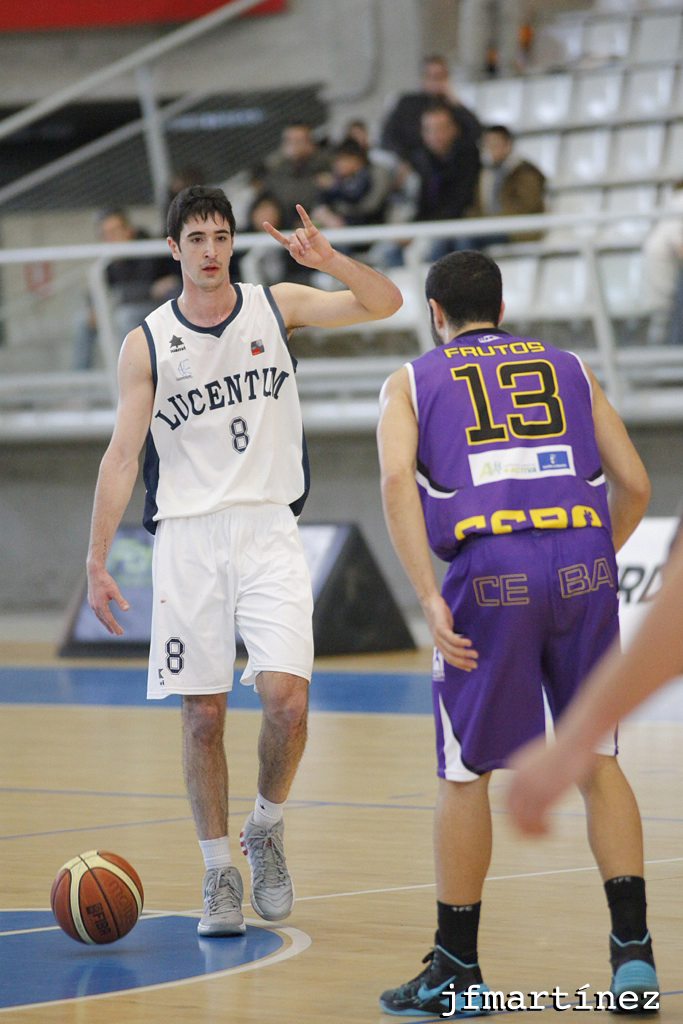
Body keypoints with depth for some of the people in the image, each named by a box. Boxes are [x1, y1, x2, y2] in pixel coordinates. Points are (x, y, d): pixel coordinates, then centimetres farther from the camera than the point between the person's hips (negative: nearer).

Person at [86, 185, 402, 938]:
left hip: (268, 531, 0)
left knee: (286, 697, -15)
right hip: (188, 536, 0)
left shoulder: (275, 308, 3)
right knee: (202, 716, 1)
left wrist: (325, 259, -22)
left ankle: (267, 827, 11)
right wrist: (96, 561, -5)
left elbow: (383, 304, -4)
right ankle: (219, 874, 13)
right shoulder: (147, 343, 1)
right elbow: (122, 454, 0)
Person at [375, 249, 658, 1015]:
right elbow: (634, 484, 17)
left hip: (492, 573, -2)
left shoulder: (412, 383, 16)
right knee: (597, 757, 14)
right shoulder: (568, 369, 23)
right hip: (584, 561, 2)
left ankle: (456, 973, 12)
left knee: (465, 773, 8)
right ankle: (633, 951, 7)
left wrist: (430, 600, -9)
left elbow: (396, 479, -4)